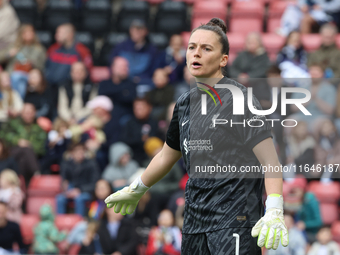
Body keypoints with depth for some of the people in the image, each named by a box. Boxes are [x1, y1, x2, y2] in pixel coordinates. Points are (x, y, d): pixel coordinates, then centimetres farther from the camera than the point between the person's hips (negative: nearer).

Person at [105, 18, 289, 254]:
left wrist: (274, 213, -26)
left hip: (235, 225, -6)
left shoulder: (240, 98, -8)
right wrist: (136, 190, 40)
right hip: (194, 223, 6)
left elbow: (270, 161, -13)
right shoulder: (185, 103, 12)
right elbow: (167, 155, 29)